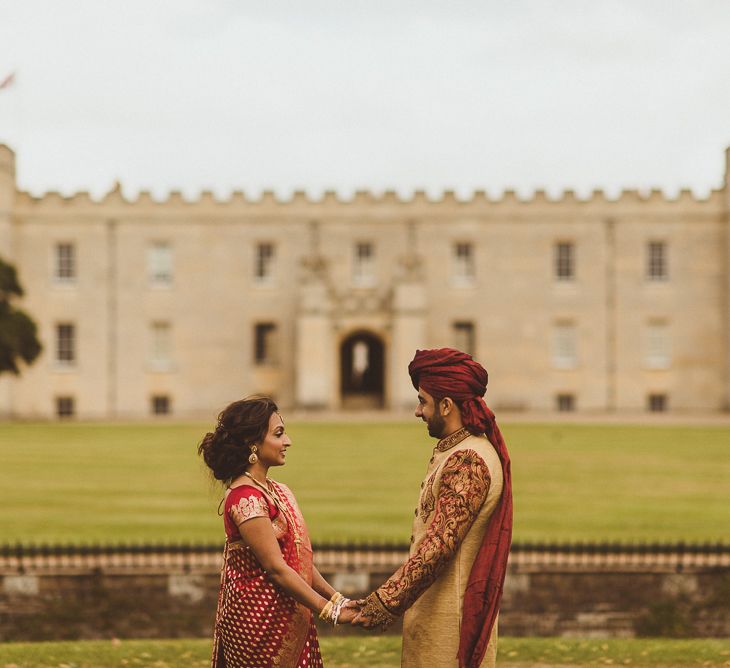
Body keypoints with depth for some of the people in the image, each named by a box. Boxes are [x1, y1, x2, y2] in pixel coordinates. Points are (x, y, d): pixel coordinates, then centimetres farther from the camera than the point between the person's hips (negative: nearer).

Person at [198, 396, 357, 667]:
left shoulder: (276, 491, 11)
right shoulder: (245, 498, -16)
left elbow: (299, 558, 11)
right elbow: (276, 568, -19)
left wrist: (336, 598, 2)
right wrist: (330, 611, -17)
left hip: (288, 620, 8)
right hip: (258, 622, -8)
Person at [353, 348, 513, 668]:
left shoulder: (466, 462, -20)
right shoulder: (456, 451, 14)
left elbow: (439, 545, -25)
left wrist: (386, 602, -22)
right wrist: (390, 595, 16)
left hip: (450, 615, -10)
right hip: (435, 607, 10)